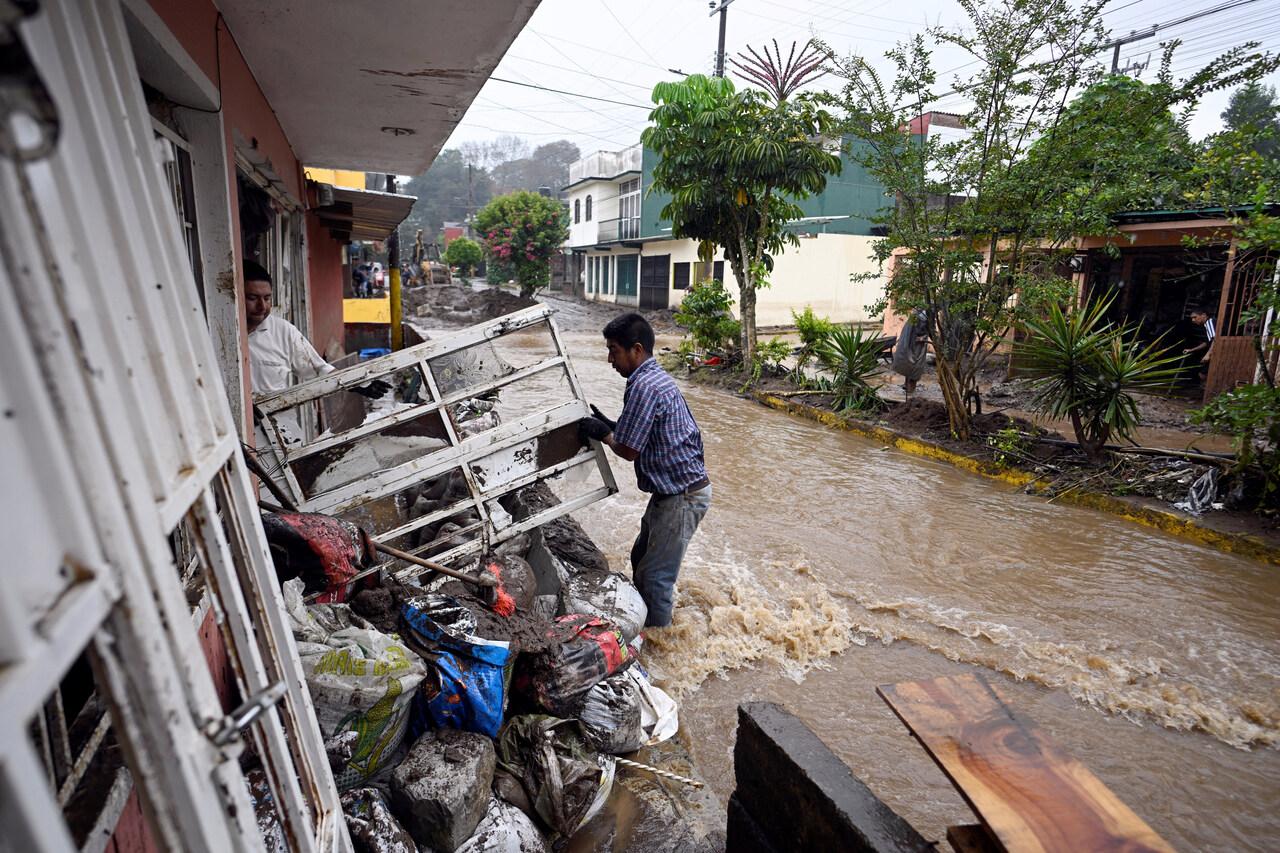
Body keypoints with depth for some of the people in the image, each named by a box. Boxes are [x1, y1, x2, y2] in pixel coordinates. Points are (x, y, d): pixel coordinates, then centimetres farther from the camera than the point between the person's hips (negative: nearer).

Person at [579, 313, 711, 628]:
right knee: (641, 556, 24)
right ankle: (641, 622, 43)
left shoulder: (644, 387, -23)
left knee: (655, 576, 2)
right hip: (675, 488, 11)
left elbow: (629, 450, -17)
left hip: (683, 495, -11)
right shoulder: (655, 377, 9)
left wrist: (603, 434, 0)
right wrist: (610, 425, 8)